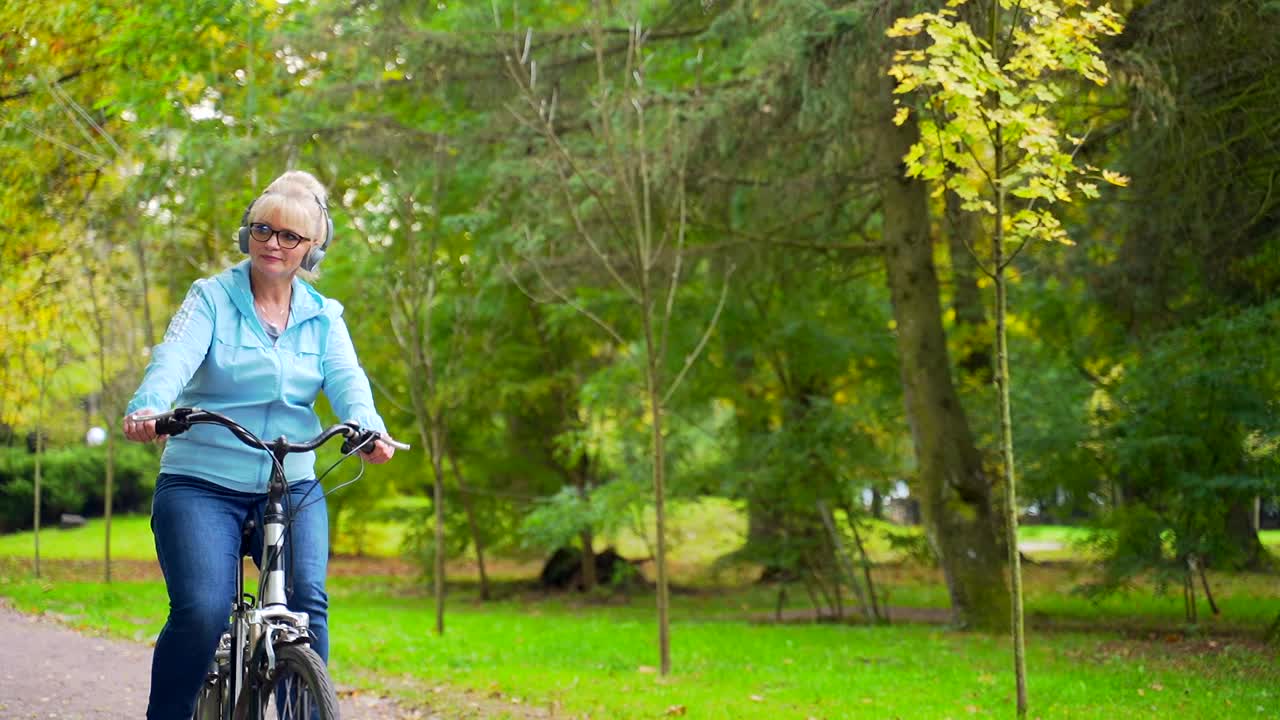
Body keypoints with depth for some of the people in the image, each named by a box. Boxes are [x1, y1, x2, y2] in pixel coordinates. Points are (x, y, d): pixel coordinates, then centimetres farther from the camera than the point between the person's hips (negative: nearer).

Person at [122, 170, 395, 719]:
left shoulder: (323, 317, 10)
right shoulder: (212, 298, 1)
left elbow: (346, 379, -6)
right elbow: (174, 358, -16)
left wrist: (367, 427, -30)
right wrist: (149, 406, -39)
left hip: (293, 487, 3)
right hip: (202, 484, -3)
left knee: (307, 606, -17)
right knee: (201, 612, -20)